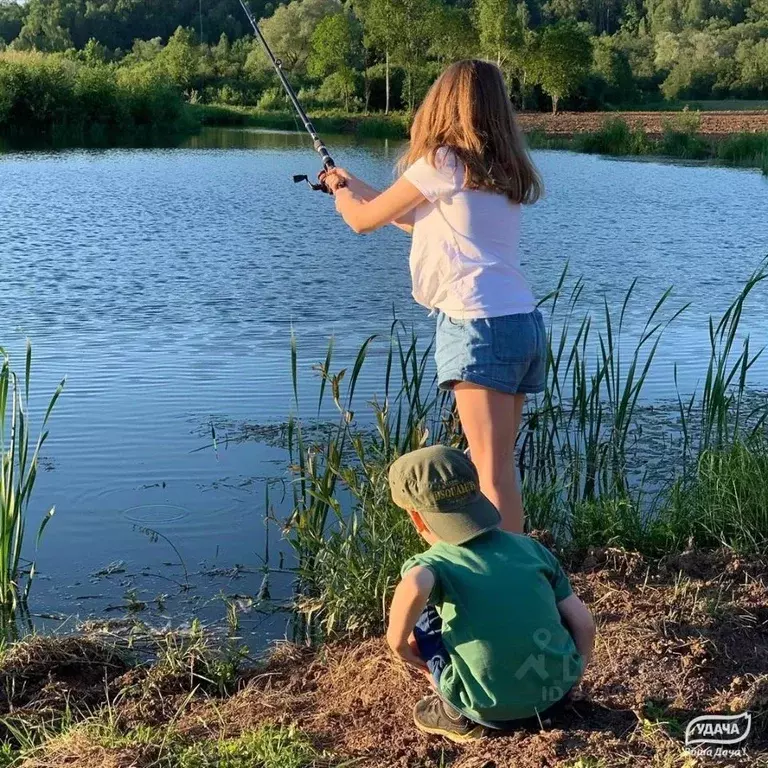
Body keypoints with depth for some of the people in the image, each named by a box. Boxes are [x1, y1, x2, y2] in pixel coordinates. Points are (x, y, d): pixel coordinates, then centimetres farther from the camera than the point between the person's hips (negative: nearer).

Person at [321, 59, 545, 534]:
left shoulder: (444, 164, -5)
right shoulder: (503, 171, 18)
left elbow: (364, 221, 5)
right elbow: (421, 221, 29)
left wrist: (339, 191, 28)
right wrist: (355, 186, 38)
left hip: (480, 323, -8)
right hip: (525, 321, 8)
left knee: (493, 472, -8)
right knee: (499, 465, 14)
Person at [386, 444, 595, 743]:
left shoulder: (432, 563, -8)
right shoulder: (530, 547, 4)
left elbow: (414, 588, -34)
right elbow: (584, 624, 4)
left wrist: (397, 640, -14)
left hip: (493, 711, -4)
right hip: (556, 693, 4)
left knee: (419, 617, 13)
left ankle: (458, 716, 15)